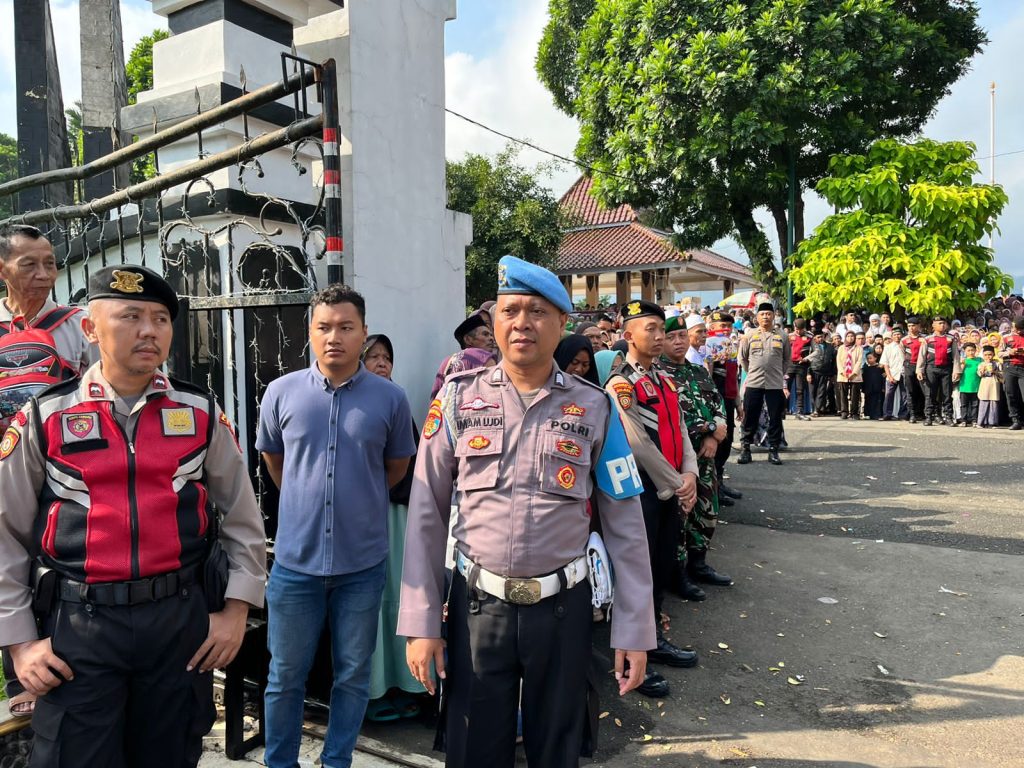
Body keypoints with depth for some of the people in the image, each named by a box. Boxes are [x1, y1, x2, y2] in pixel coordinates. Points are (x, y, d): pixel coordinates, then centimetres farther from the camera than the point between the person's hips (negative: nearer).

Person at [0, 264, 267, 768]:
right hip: (78, 626, -1)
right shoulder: (44, 418, -2)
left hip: (181, 618, 2)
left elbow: (243, 518, 7)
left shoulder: (201, 414, 1)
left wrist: (236, 609, 2)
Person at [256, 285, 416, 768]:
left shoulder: (390, 398, -7)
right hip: (296, 560, 1)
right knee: (285, 675, 15)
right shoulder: (281, 392, -4)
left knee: (353, 675, 15)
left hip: (363, 564, 0)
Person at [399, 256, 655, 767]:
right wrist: (421, 623, -3)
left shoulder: (594, 408, -3)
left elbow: (625, 525, 0)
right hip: (477, 604, 0)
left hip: (562, 606, 1)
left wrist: (634, 630, -1)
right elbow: (426, 515, -1)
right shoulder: (459, 399, -3)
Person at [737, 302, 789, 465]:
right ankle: (746, 449, 13)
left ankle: (773, 450, 14)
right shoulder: (750, 335, 4)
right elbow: (742, 357, 11)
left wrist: (779, 373, 12)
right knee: (750, 418, 4)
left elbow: (787, 359, 15)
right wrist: (752, 372, 11)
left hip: (775, 384, 1)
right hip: (753, 384, 0)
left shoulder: (782, 336, 5)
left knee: (775, 419, 4)